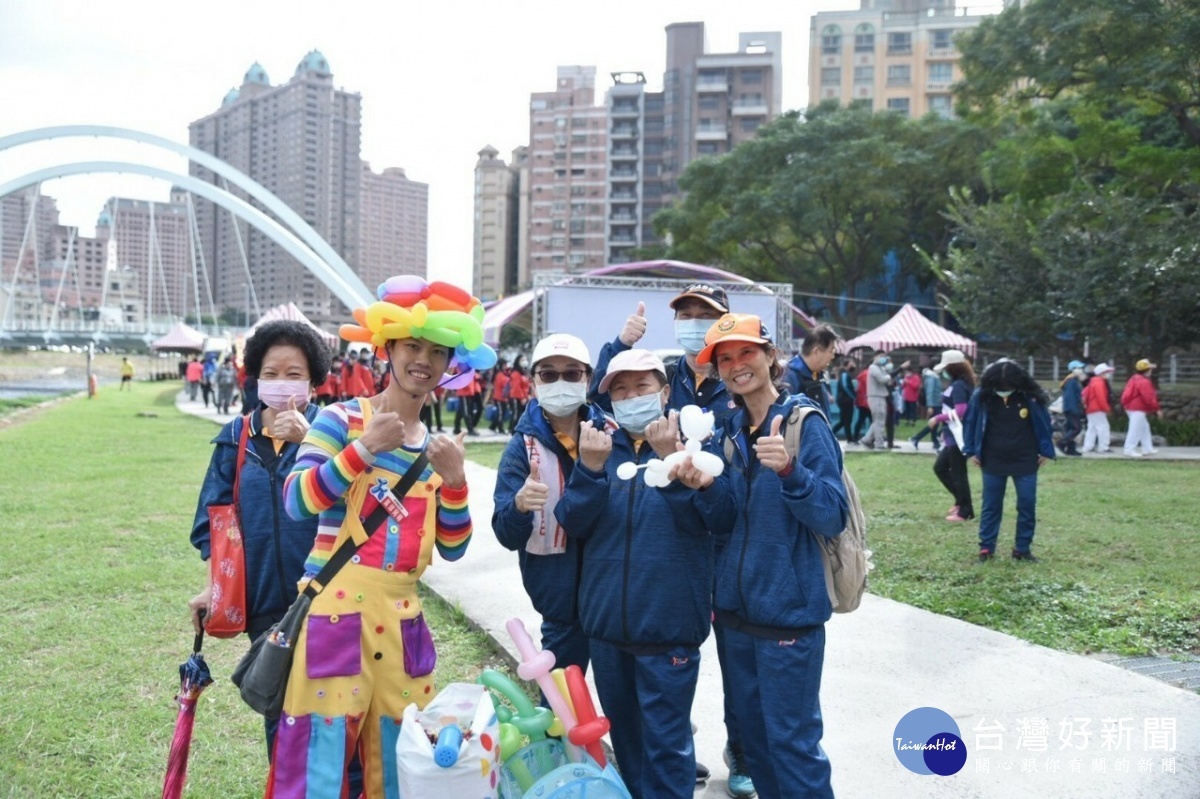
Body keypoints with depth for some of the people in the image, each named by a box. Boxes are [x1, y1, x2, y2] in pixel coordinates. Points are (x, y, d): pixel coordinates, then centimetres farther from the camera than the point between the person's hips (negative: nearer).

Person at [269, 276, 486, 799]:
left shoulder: (437, 445, 11)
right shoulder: (341, 419, -3)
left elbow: (453, 549, 9)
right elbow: (296, 501, -17)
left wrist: (454, 481, -6)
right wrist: (365, 447, -22)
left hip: (401, 614, 5)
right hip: (336, 604, -5)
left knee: (402, 755, 12)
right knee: (322, 748, -4)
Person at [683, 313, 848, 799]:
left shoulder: (804, 422, -11)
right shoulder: (729, 432, 7)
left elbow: (833, 518, -17)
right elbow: (726, 520, 7)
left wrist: (790, 471, -34)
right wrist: (705, 487, -13)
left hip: (788, 609, -6)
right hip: (738, 607, 7)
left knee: (792, 741, 1)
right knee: (753, 734, 18)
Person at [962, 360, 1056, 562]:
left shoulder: (1030, 396, -11)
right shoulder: (981, 396, -10)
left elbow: (1043, 423, 1)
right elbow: (970, 422, 3)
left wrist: (1045, 451, 1)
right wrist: (972, 451, 1)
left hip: (1025, 462, 0)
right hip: (993, 461, 0)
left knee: (1027, 504, 4)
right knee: (991, 505, 6)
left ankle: (1023, 548, 15)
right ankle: (986, 547, 14)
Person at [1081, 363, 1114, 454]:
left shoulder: (1094, 382, 16)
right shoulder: (1099, 383, -15)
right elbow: (1101, 398, -20)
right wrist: (1106, 408, -13)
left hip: (1091, 409, 11)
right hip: (1098, 410, -11)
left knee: (1092, 428, 11)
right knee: (1103, 427, -9)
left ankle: (1088, 447, 11)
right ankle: (1103, 447, -10)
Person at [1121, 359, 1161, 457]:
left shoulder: (1135, 379, 14)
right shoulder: (1144, 382, -18)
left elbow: (1128, 393, 19)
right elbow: (1149, 398, -22)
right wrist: (1157, 409, -16)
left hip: (1131, 407, 11)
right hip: (1138, 409, -11)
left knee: (1144, 428, 18)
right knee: (1135, 430, -7)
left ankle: (1147, 449, 24)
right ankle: (1130, 449, -5)